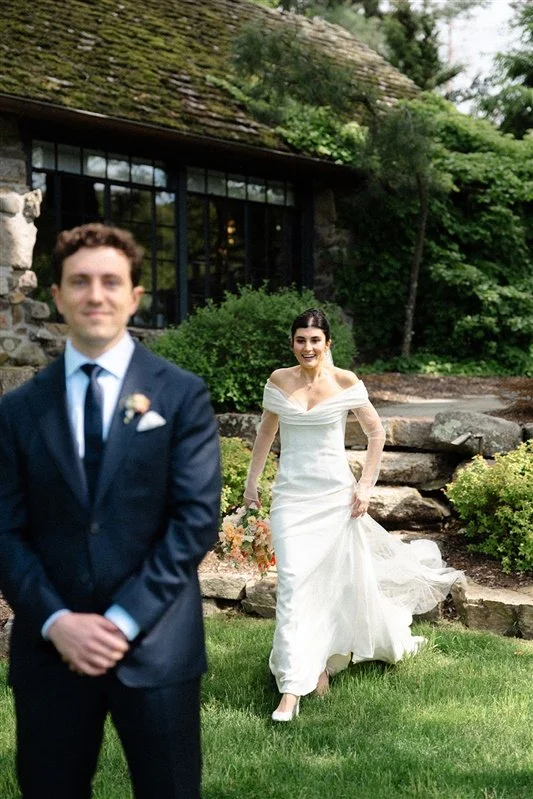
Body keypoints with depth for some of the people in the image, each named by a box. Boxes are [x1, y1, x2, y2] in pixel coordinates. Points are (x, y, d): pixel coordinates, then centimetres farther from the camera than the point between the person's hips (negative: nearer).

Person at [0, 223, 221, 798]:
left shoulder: (182, 395, 0)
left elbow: (197, 517, -7)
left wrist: (125, 619, -13)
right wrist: (56, 621, -12)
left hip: (155, 645, -1)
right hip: (50, 647, 2)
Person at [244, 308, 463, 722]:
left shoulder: (345, 382, -5)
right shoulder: (279, 381, 1)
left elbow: (377, 432, 4)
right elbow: (266, 431, 15)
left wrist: (366, 486, -1)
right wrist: (251, 481, 16)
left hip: (334, 494, 0)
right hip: (291, 494, 1)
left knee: (335, 579, 8)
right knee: (293, 584, -8)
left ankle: (324, 661, 33)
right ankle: (292, 689, -7)